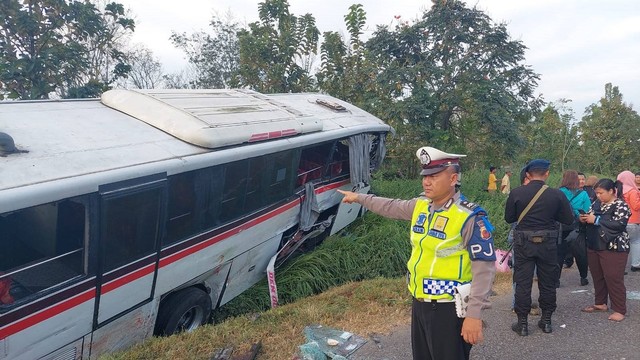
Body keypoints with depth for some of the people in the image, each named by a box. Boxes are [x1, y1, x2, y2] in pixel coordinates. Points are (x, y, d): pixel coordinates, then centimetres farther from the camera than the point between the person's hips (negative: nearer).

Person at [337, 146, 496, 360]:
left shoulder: (469, 216, -18)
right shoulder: (421, 206, 4)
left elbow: (484, 267, -19)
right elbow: (391, 207, 23)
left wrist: (474, 314, -22)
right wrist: (359, 198, 32)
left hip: (448, 309, -7)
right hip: (419, 304, 8)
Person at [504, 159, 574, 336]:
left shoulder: (516, 193, -10)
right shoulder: (557, 194, -8)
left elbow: (508, 218, -1)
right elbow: (568, 219, 0)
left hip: (523, 243, -1)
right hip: (548, 243, 1)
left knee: (523, 283, 6)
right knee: (548, 283, 15)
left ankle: (522, 323, 12)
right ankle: (546, 320, 26)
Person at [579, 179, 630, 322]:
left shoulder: (621, 206, -11)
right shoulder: (597, 203, 10)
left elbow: (619, 224, -23)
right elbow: (590, 218, 19)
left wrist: (596, 220, -22)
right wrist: (584, 218, -4)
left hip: (613, 249, -7)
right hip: (594, 246, 7)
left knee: (614, 279, -3)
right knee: (597, 277, 14)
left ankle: (620, 310, 6)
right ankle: (600, 303, 28)